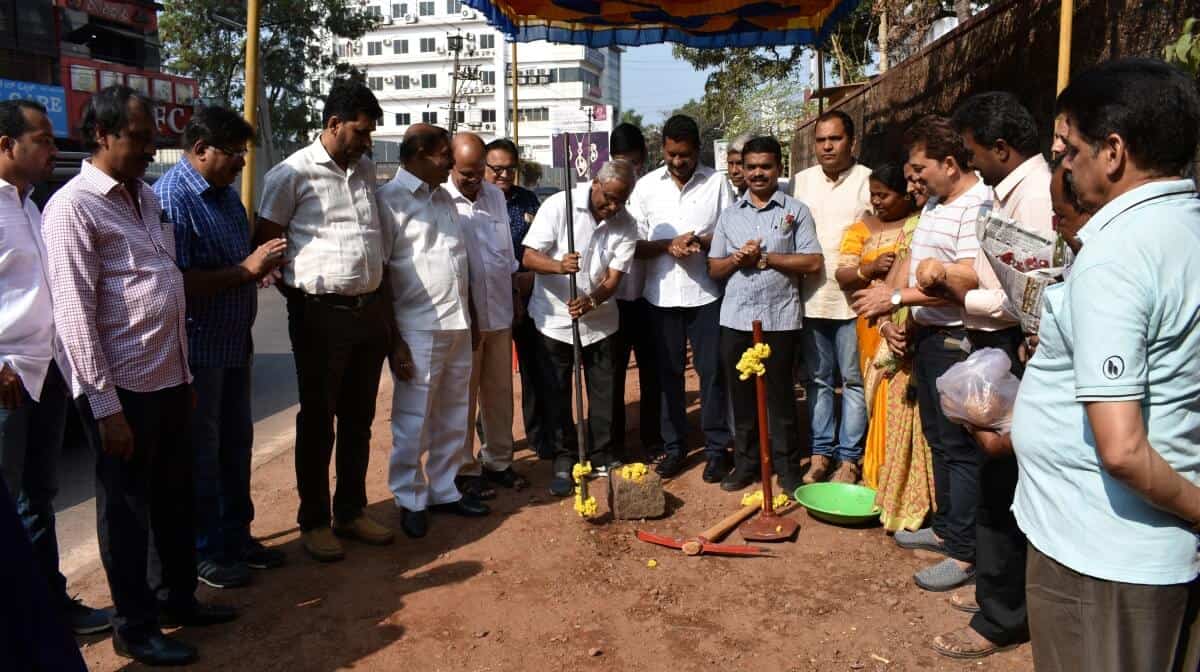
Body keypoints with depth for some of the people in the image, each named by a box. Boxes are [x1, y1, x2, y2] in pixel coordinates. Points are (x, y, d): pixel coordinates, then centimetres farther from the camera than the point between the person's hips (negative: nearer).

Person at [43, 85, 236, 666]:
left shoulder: (148, 197, 12)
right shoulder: (73, 206, -12)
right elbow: (74, 315, -16)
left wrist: (184, 372, 15)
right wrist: (107, 407, -17)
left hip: (169, 378, 7)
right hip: (123, 388, -7)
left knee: (175, 497, 18)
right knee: (127, 508, 7)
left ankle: (177, 598, 37)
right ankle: (136, 628, 24)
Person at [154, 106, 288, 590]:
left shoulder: (226, 193, 11)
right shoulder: (172, 197, -17)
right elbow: (176, 282, -25)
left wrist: (265, 262, 2)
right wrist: (246, 270, -23)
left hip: (234, 342, 9)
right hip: (197, 347, -9)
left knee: (236, 444, 17)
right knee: (201, 452, 4)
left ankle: (236, 536, 31)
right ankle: (204, 551, 19)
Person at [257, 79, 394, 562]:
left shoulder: (365, 168, 12)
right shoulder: (294, 173, -7)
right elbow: (264, 241, -3)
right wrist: (300, 295, -2)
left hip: (370, 309, 6)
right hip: (322, 314, -6)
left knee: (358, 418, 14)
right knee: (318, 420, 5)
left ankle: (351, 512, 27)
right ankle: (313, 521, 18)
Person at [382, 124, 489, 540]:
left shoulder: (444, 198, 14)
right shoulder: (389, 200, -9)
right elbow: (378, 275, -12)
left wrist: (472, 318, 18)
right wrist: (393, 340, -14)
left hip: (458, 326, 7)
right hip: (417, 330, -7)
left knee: (453, 418, 15)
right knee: (413, 420, 3)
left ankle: (444, 490, 28)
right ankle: (410, 501, 17)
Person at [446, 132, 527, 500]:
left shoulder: (495, 195, 9)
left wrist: (515, 296, 16)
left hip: (499, 311, 6)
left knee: (500, 392, 13)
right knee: (462, 396, 5)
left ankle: (498, 460, 27)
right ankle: (465, 469, 17)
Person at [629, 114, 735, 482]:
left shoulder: (717, 183, 1)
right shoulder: (646, 186, 3)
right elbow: (634, 244, 1)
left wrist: (701, 242, -17)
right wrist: (669, 245, -15)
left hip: (705, 293, -1)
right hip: (662, 294, 1)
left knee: (712, 371, 3)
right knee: (668, 372, 9)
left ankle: (717, 448, 17)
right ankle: (674, 447, 22)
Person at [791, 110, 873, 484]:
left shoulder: (868, 181, -2)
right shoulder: (801, 182, 11)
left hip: (852, 299, -4)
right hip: (811, 298, 4)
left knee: (854, 380, 4)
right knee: (818, 380, 12)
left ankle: (849, 458, 13)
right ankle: (821, 453, 21)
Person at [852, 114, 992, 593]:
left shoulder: (978, 206, -18)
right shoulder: (933, 204, 14)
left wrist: (896, 298, -21)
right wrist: (893, 316, 6)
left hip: (957, 341, -10)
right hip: (927, 336, 10)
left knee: (961, 446, -2)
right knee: (938, 439, 19)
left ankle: (965, 553, 7)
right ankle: (946, 527, 33)